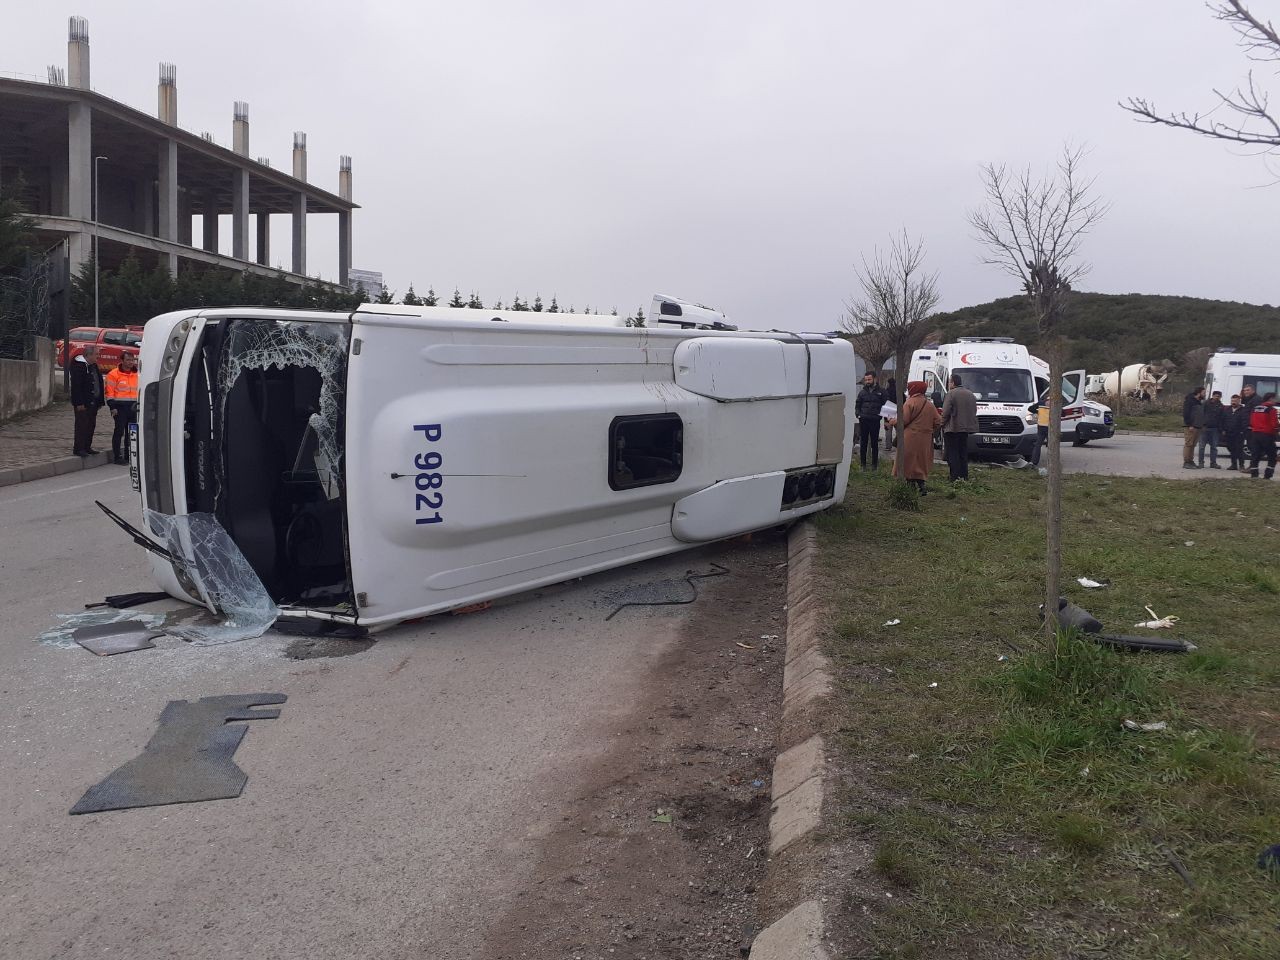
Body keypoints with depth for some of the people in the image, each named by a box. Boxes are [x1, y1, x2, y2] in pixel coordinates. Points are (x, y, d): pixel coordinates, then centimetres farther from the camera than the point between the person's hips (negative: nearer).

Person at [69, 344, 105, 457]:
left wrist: (100, 401, 15)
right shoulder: (78, 366, -12)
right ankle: (78, 449, -4)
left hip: (93, 403, 9)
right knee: (81, 425, -7)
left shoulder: (94, 366, 17)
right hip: (83, 403, -9)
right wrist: (79, 403, -22)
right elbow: (76, 386, -18)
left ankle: (87, 447, 20)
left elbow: (99, 383, 20)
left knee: (91, 425, 11)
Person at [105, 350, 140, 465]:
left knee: (131, 432, 9)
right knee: (119, 431, -5)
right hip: (120, 407, -6)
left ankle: (128, 455, 18)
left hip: (133, 407, 6)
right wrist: (112, 407, -13)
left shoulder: (136, 374, 14)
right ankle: (117, 456, 0)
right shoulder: (114, 374, -5)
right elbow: (109, 392, -7)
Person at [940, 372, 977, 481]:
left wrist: (943, 424, -4)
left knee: (952, 454, -2)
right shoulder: (971, 394, 13)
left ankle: (955, 476, -6)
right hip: (966, 428, 7)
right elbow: (974, 411, 15)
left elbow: (946, 412, -16)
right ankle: (964, 475, 17)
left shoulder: (951, 393, -12)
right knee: (963, 453, 15)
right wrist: (968, 423, 18)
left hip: (952, 428, -7)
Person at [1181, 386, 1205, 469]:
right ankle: (1186, 462, -10)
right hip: (1190, 427, -9)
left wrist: (1202, 424, 14)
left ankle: (1191, 461, 12)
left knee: (1193, 445, 9)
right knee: (1188, 444, -9)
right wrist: (1190, 425, -20)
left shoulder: (1199, 402, 21)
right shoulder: (1189, 400, -7)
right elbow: (1186, 413, -15)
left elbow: (1201, 415, 26)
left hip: (1197, 427, 9)